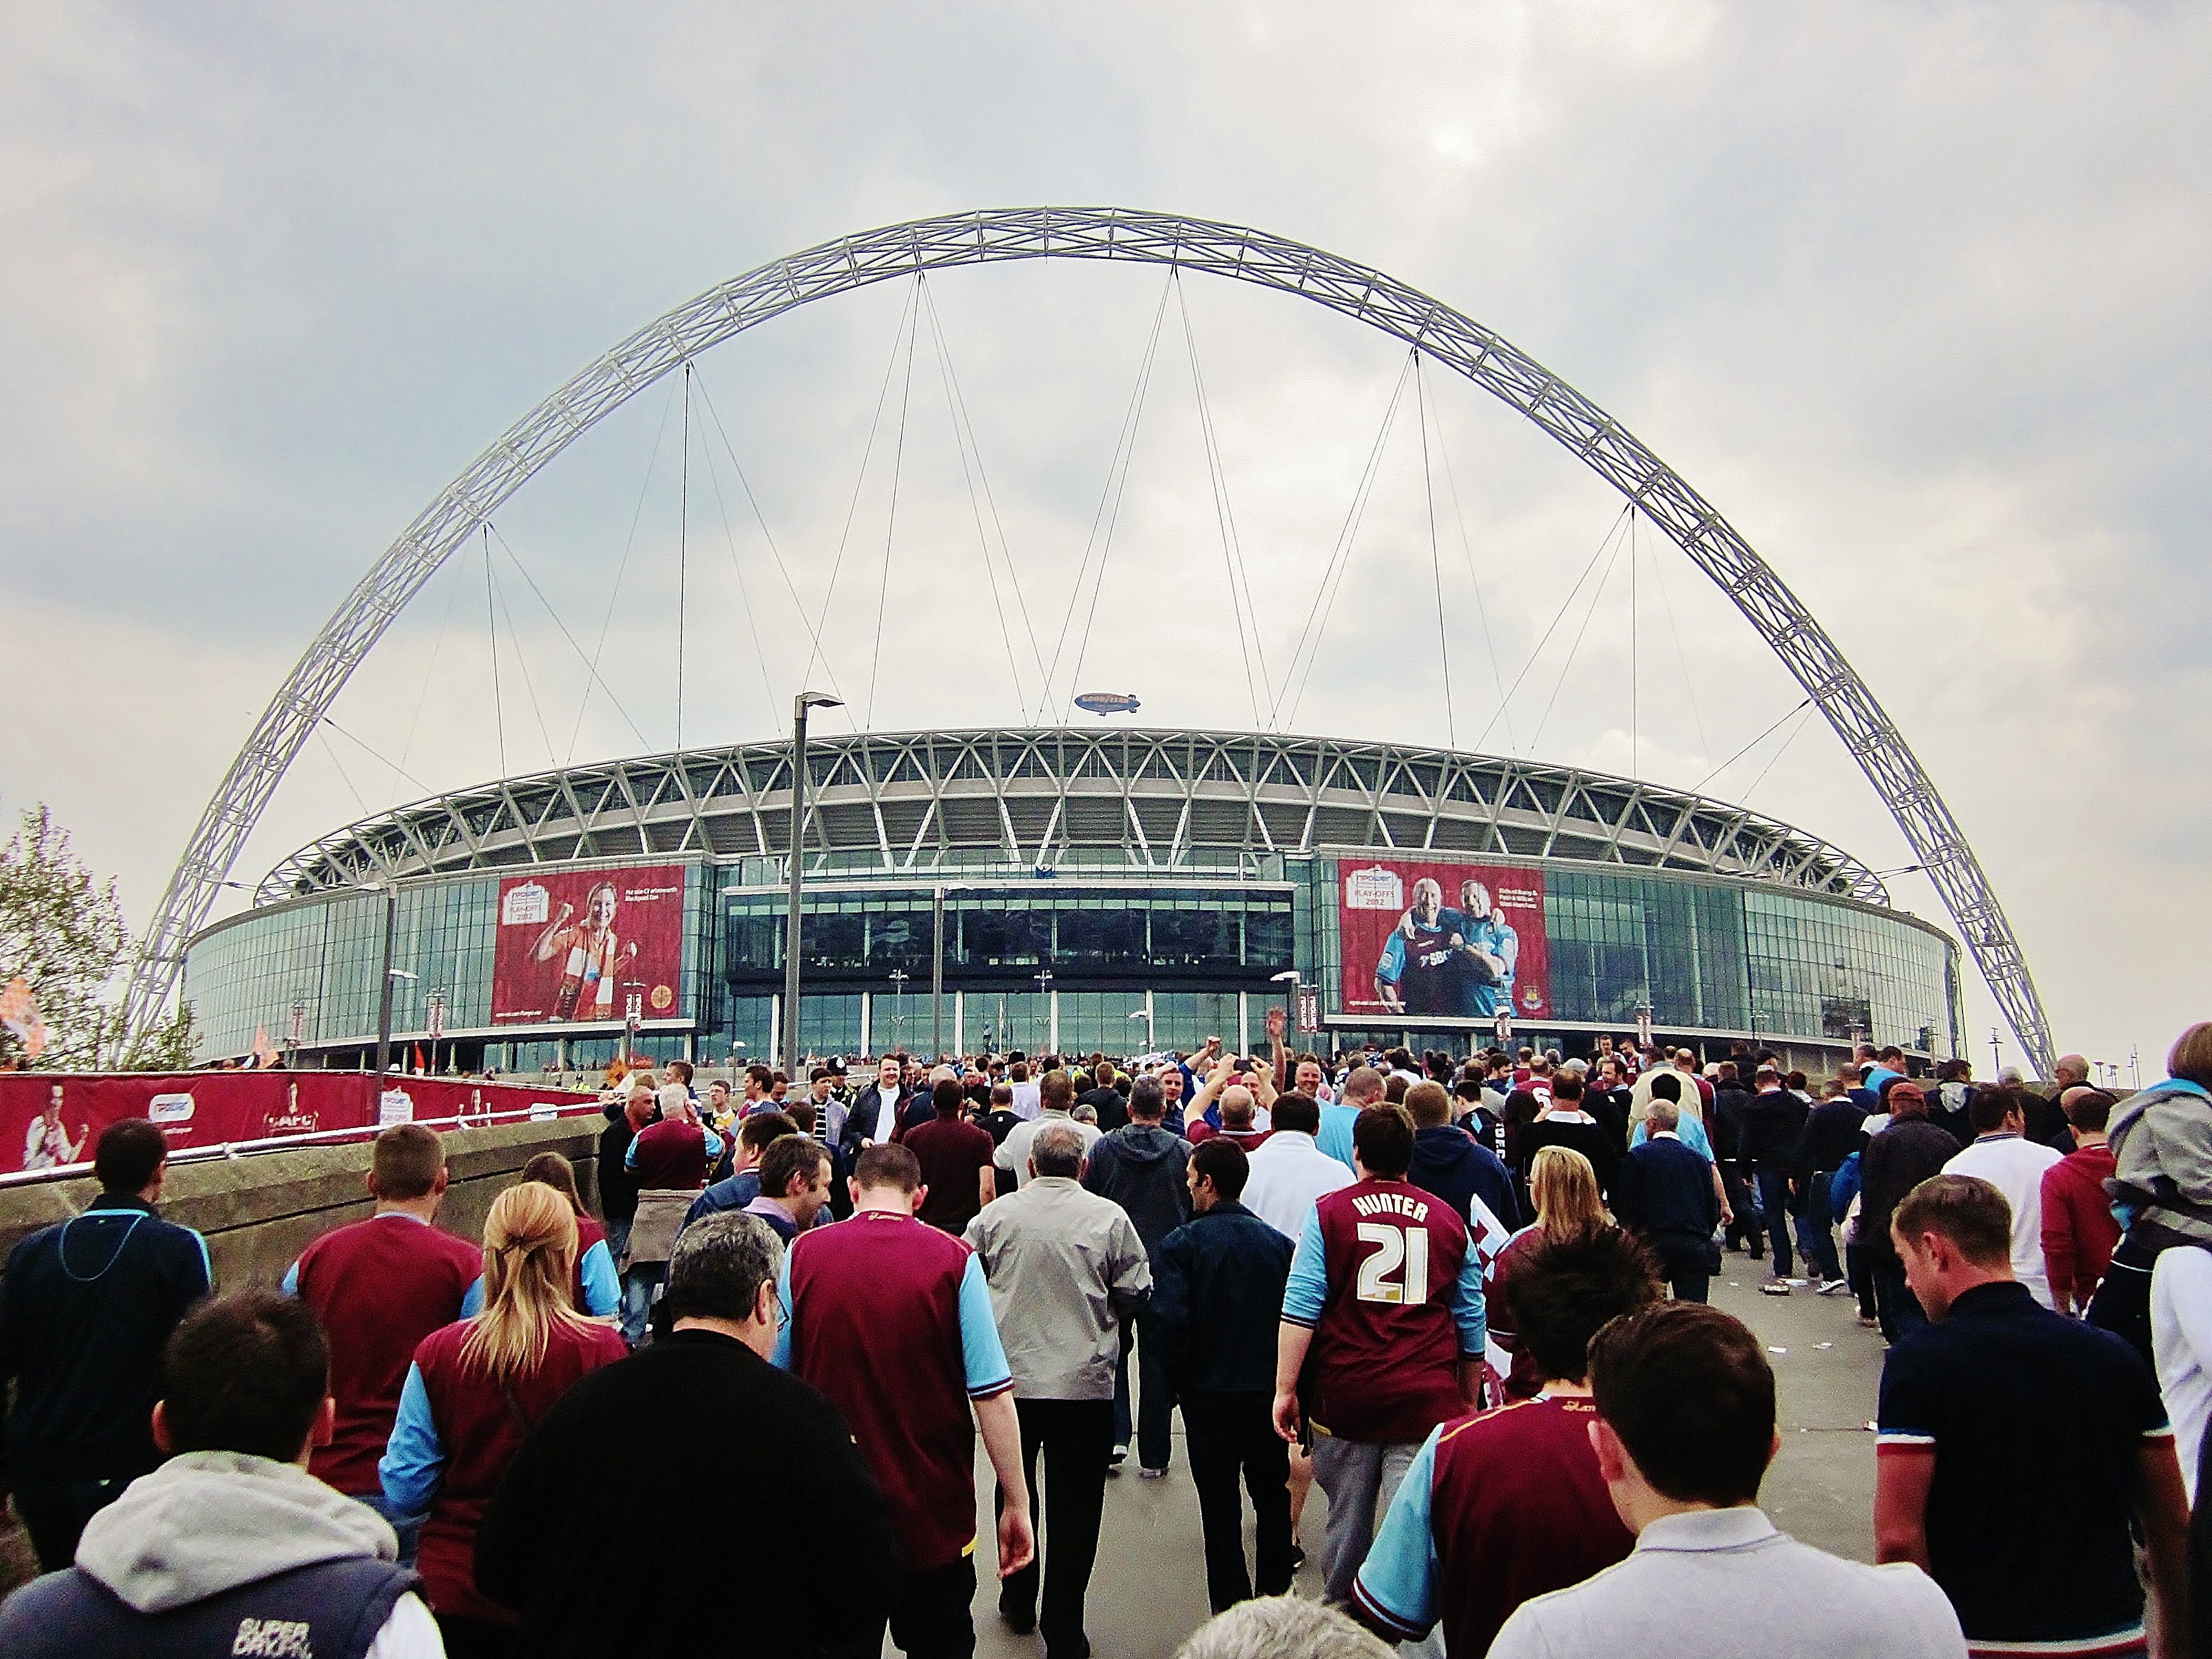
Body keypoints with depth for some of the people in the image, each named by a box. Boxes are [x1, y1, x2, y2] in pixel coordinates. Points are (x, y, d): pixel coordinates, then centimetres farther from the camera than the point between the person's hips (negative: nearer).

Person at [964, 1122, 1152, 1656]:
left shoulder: (995, 1215, -5)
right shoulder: (1109, 1217, -9)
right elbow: (1137, 1294, -4)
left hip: (1010, 1377, 2)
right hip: (1084, 1384, -2)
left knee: (1015, 1490, 20)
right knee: (1074, 1503, 7)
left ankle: (1017, 1602, 34)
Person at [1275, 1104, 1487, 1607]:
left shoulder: (1329, 1212, 0)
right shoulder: (1449, 1220, 8)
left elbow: (1300, 1308, -7)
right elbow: (1471, 1320, 12)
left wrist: (1286, 1388, -4)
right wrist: (1469, 1398, 22)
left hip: (1345, 1396, 0)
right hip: (1428, 1400, 1)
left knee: (1346, 1522, 15)